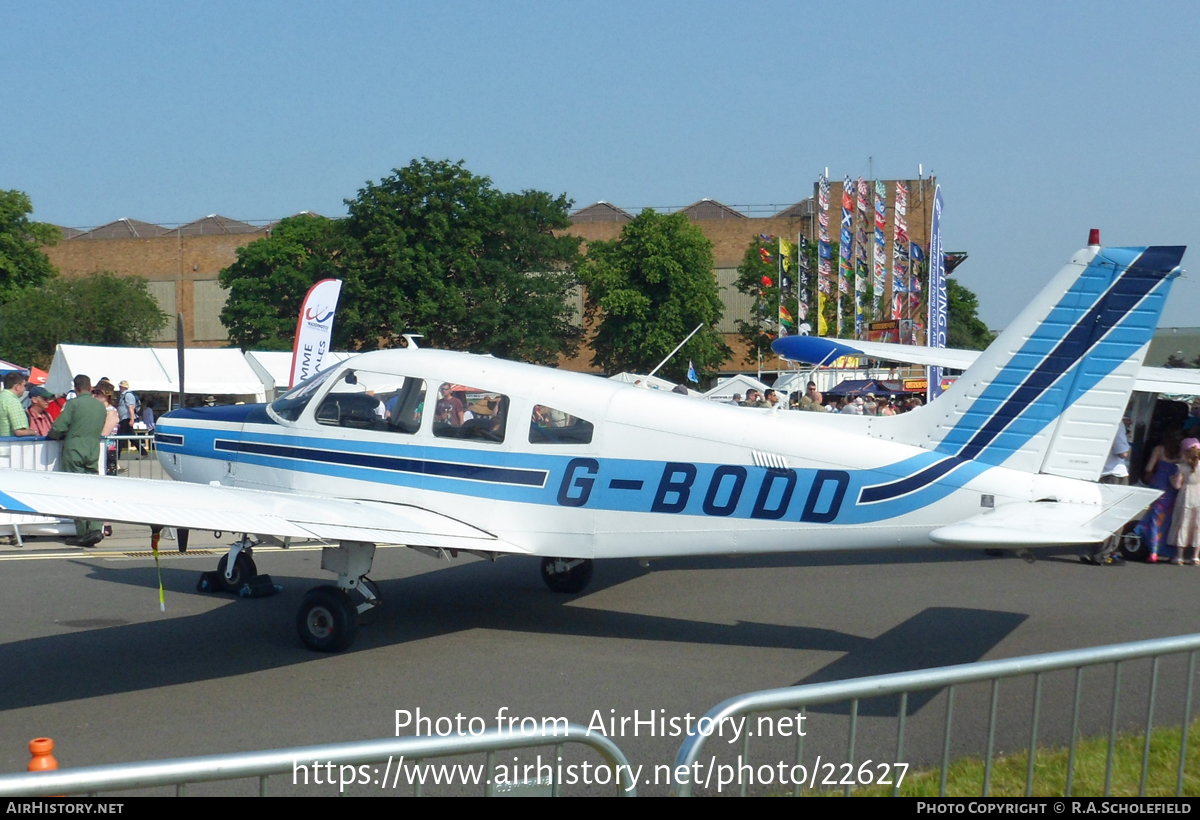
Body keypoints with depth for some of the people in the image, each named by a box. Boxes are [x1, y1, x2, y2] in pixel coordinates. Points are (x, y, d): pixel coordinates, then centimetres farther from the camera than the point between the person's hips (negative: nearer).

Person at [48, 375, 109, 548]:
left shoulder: (73, 403, -7)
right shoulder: (101, 406, 10)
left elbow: (58, 429, -9)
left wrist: (53, 434, 13)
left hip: (74, 451, -4)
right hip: (93, 453, 4)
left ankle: (82, 533, -2)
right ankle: (96, 528, -9)